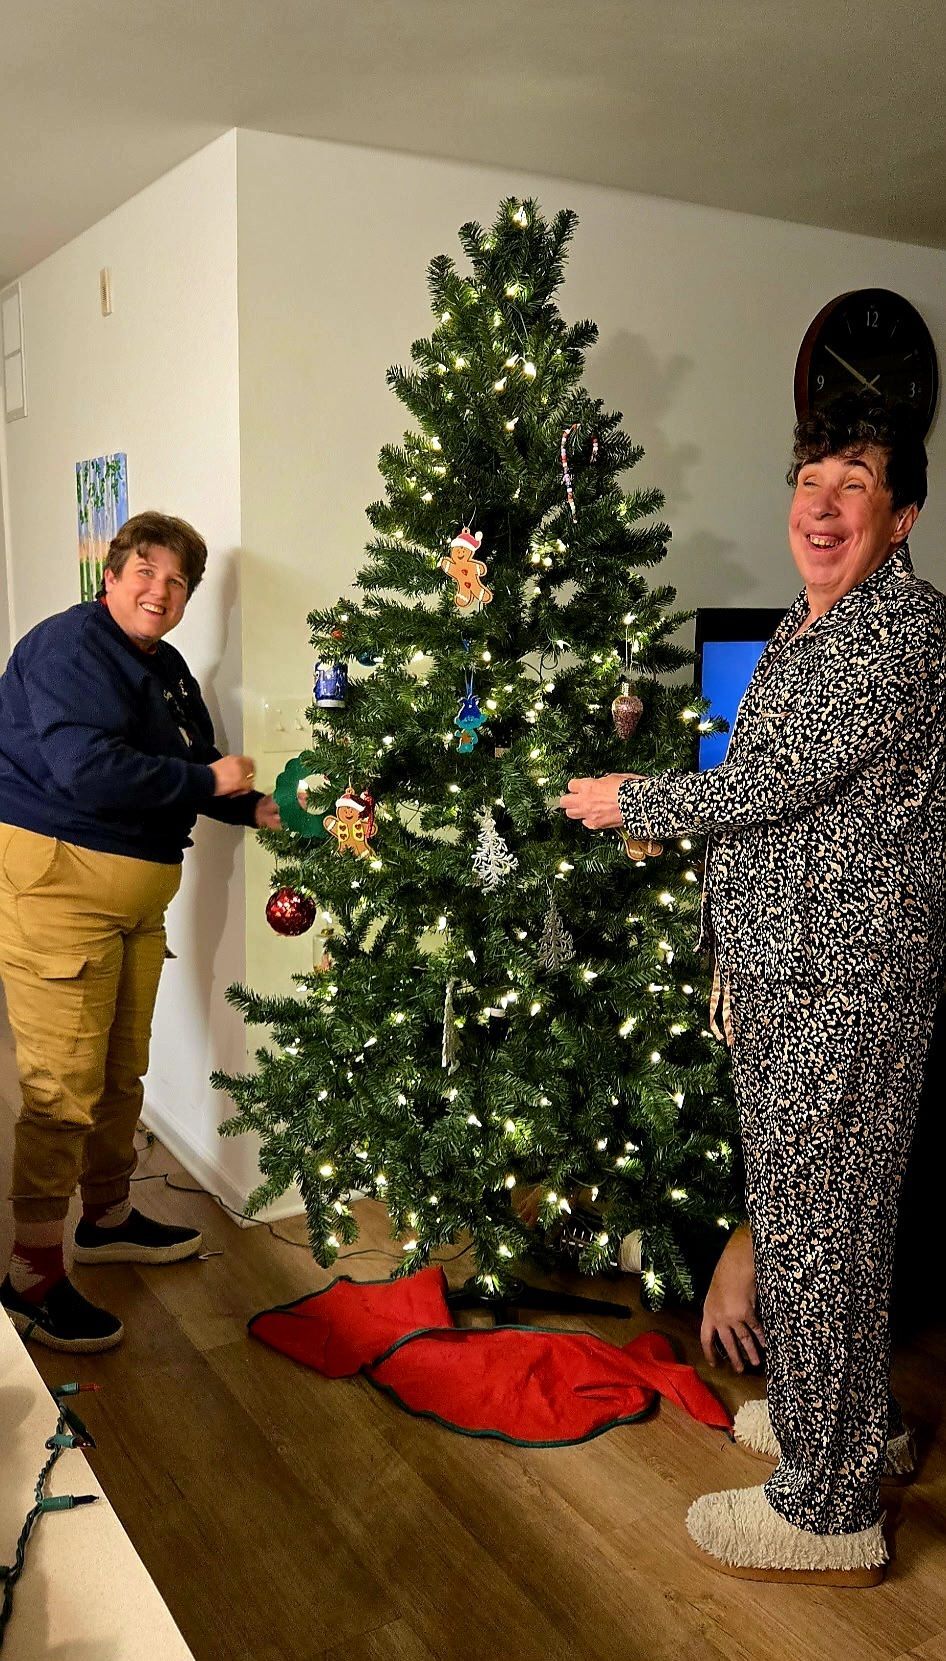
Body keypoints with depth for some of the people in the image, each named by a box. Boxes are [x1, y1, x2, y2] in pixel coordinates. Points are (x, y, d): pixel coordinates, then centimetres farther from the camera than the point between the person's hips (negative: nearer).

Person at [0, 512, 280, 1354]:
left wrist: (253, 805, 4)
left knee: (123, 1069, 18)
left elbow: (191, 773, 22)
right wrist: (207, 780, -18)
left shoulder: (167, 669, 14)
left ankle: (108, 1218, 37)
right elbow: (86, 770, -27)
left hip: (136, 892, 9)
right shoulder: (69, 646, -14)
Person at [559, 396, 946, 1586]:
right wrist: (737, 958, 21)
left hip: (847, 979, -9)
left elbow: (782, 780, -20)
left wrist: (629, 803, -8)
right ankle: (845, 1413, 39)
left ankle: (828, 1511, 14)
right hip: (777, 967, 9)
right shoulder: (802, 630, 16)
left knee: (817, 1220, -2)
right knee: (795, 1205, 19)